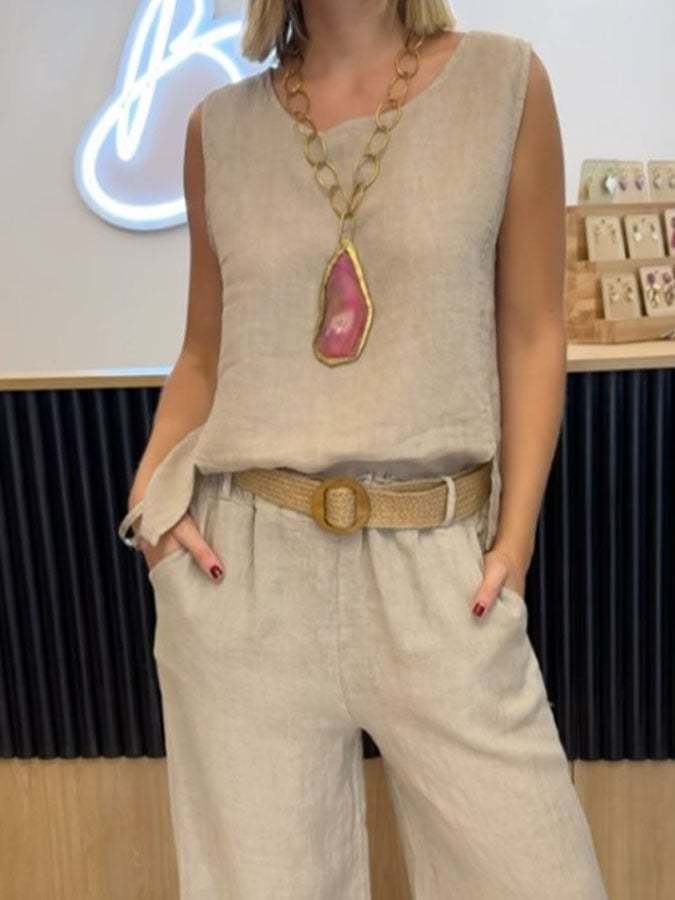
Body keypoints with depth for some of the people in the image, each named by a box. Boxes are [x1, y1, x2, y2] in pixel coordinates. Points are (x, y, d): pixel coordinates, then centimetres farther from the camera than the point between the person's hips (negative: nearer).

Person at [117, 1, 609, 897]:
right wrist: (150, 488, -1)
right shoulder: (221, 126, 8)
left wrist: (515, 537, -4)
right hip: (239, 563, 2)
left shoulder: (504, 81, 3)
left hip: (437, 564, -1)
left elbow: (533, 337, 3)